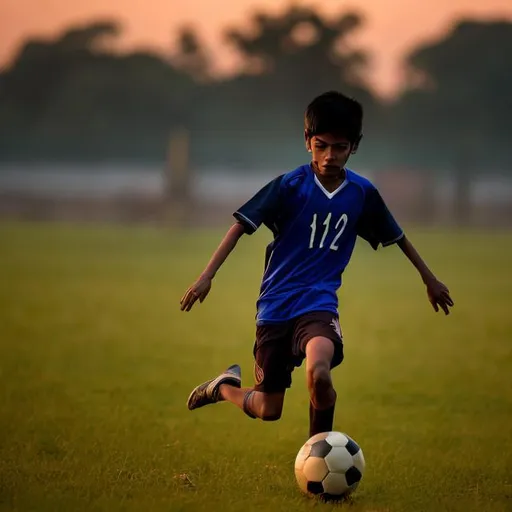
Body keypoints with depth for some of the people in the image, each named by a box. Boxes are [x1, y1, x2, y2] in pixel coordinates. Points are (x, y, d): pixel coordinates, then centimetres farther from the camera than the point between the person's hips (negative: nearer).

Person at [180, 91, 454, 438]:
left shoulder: (363, 193, 0)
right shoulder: (289, 186, -8)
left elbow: (397, 237, 15)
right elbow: (242, 225, -8)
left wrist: (430, 279, 25)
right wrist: (208, 275, -16)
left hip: (319, 302, 1)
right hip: (276, 304, -1)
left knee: (319, 373, -31)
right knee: (268, 411, 4)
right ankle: (224, 386, 39)